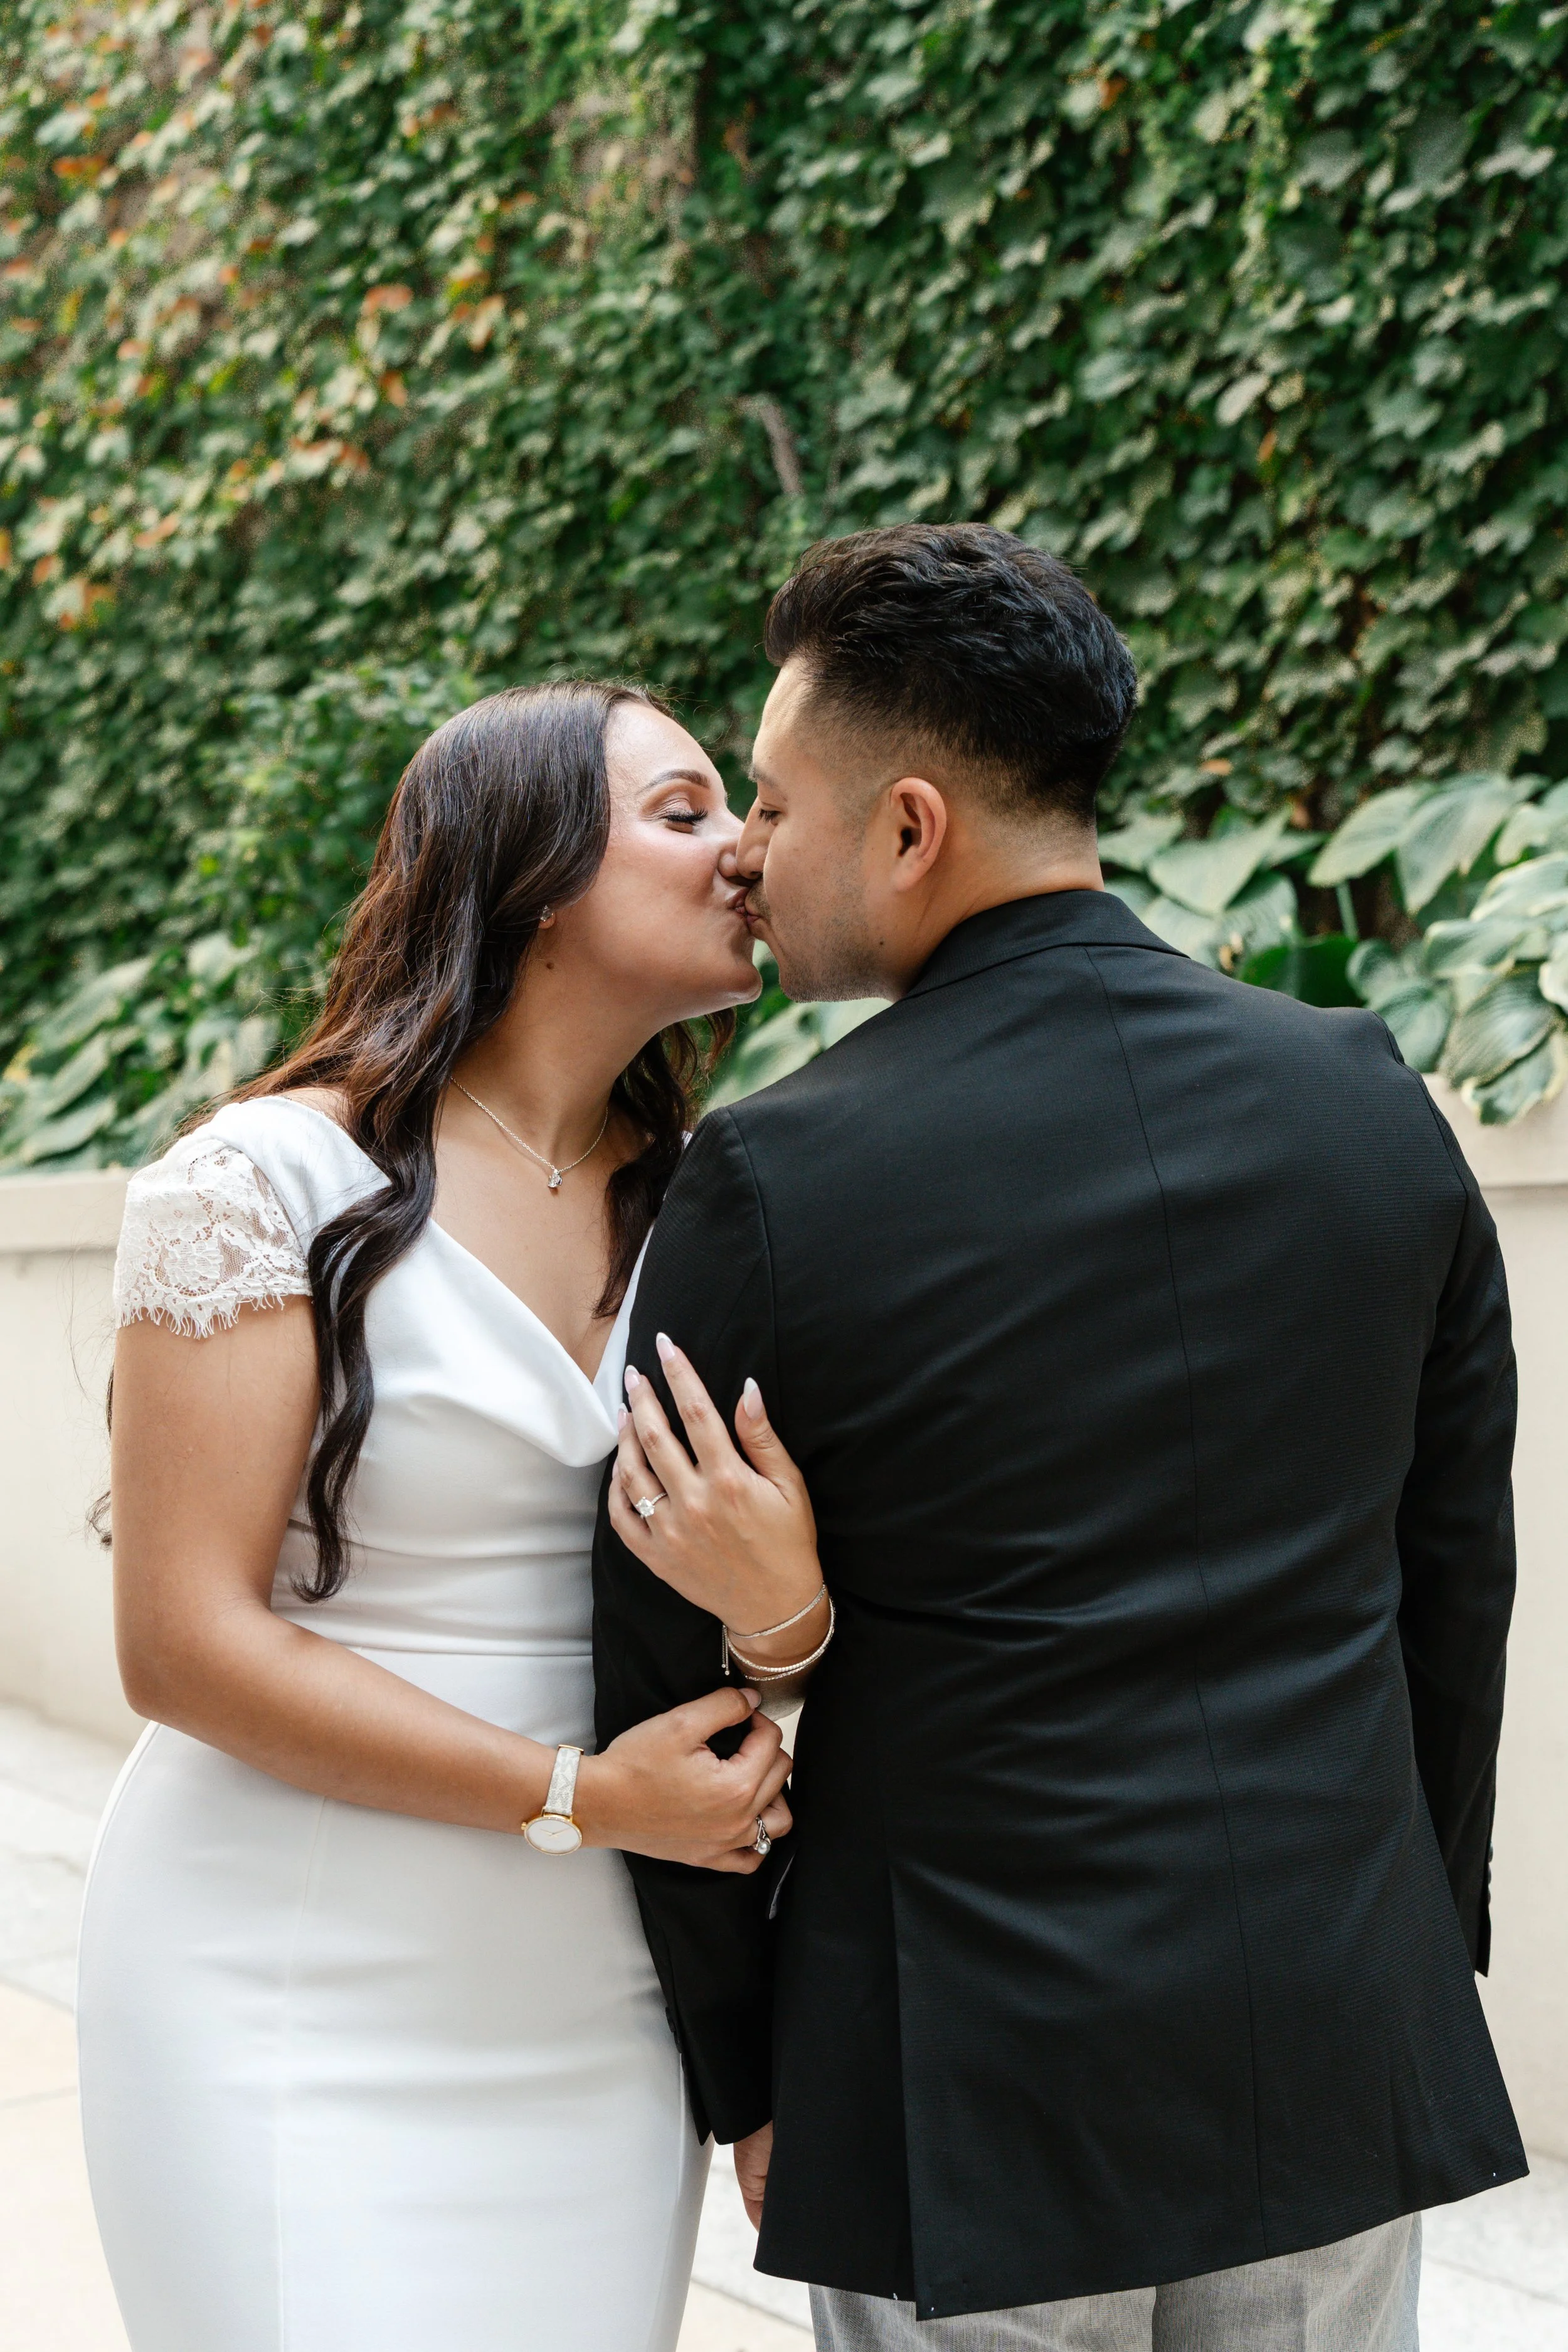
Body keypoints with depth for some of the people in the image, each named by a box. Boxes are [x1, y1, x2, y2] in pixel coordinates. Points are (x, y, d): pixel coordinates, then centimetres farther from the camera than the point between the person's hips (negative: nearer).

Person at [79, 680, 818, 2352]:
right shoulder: (271, 1183, -10)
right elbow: (187, 1645, -14)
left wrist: (785, 1605, -15)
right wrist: (578, 1797, -16)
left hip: (597, 2014, 6)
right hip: (302, 2014, -5)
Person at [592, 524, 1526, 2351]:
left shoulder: (774, 1183, -13)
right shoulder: (1372, 1104, -1)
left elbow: (667, 1683, -6)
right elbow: (1457, 1578, 7)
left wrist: (740, 2077, 7)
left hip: (979, 2084, -4)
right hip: (1343, 2048, 4)